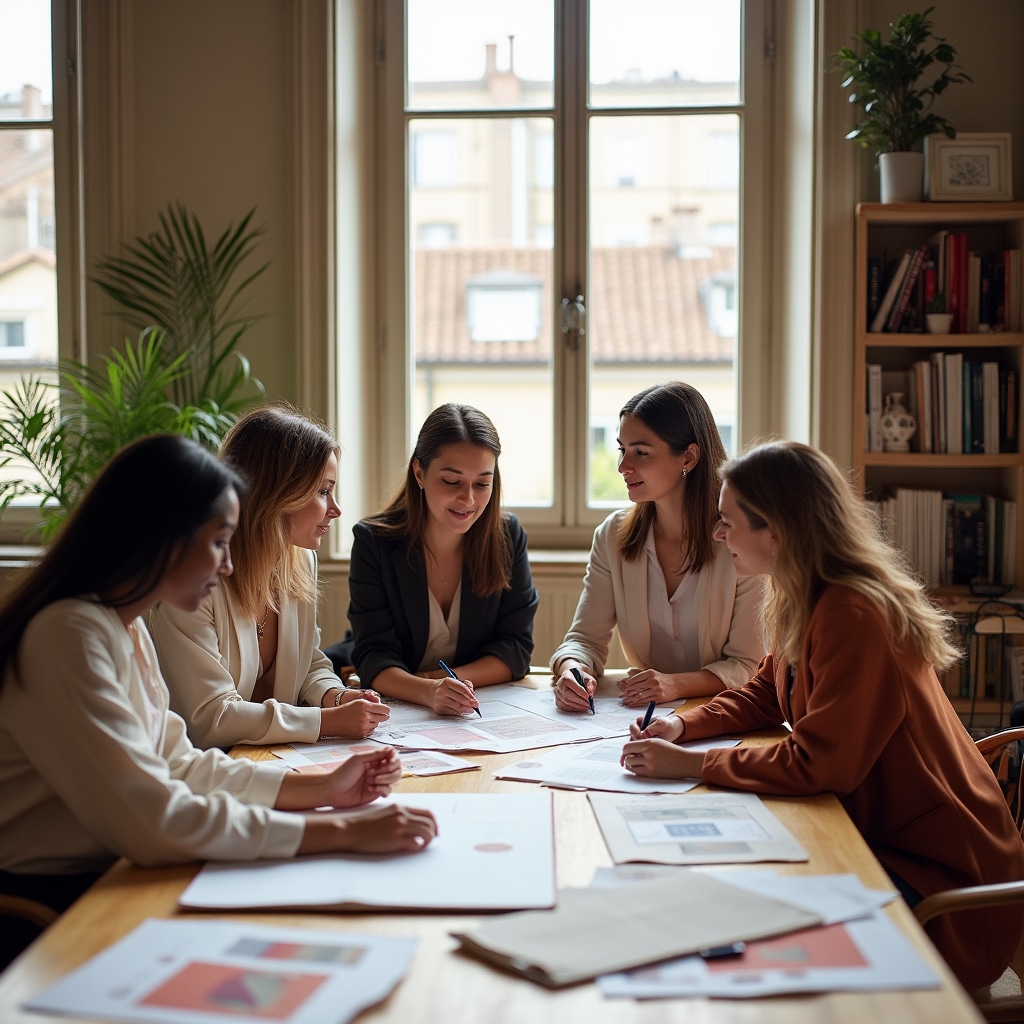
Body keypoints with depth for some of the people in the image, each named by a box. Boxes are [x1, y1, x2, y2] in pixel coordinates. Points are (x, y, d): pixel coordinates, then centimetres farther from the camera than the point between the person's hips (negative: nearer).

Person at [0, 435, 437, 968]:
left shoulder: (126, 625, 9)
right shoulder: (68, 636, -23)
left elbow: (177, 762, 10)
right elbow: (156, 819, -28)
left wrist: (322, 787, 0)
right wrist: (342, 832, -25)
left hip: (107, 874, 9)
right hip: (47, 905, -8)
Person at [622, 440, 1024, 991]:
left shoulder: (854, 616, -26)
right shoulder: (803, 602, 3)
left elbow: (815, 764, -27)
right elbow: (764, 695, 16)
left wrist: (690, 764, -22)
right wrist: (684, 725, 0)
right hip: (875, 831, 9)